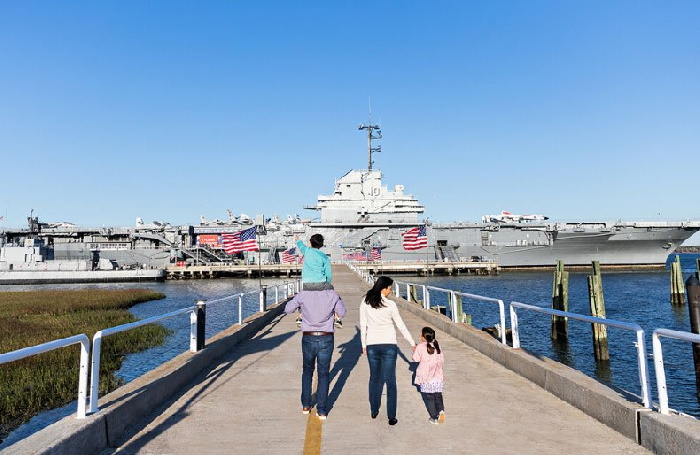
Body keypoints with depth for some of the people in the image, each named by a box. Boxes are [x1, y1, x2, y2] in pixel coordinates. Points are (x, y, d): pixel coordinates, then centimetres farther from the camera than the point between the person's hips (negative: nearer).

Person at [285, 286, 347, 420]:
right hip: (326, 339, 0)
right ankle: (322, 411, 11)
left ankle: (306, 405, 26)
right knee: (323, 374, 10)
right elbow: (342, 313, 6)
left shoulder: (303, 295, -9)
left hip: (308, 338, 1)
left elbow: (288, 309, 4)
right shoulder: (332, 295, -8)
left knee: (307, 370, 22)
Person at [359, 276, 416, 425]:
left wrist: (364, 345, 15)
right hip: (389, 344, -3)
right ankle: (391, 417, 5)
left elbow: (363, 326, 3)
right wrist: (413, 343, 8)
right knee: (390, 380, 4)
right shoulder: (390, 305, -11)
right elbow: (401, 326, -3)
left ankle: (374, 411, 30)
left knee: (374, 378, 19)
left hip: (372, 345, 3)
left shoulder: (365, 303, -3)